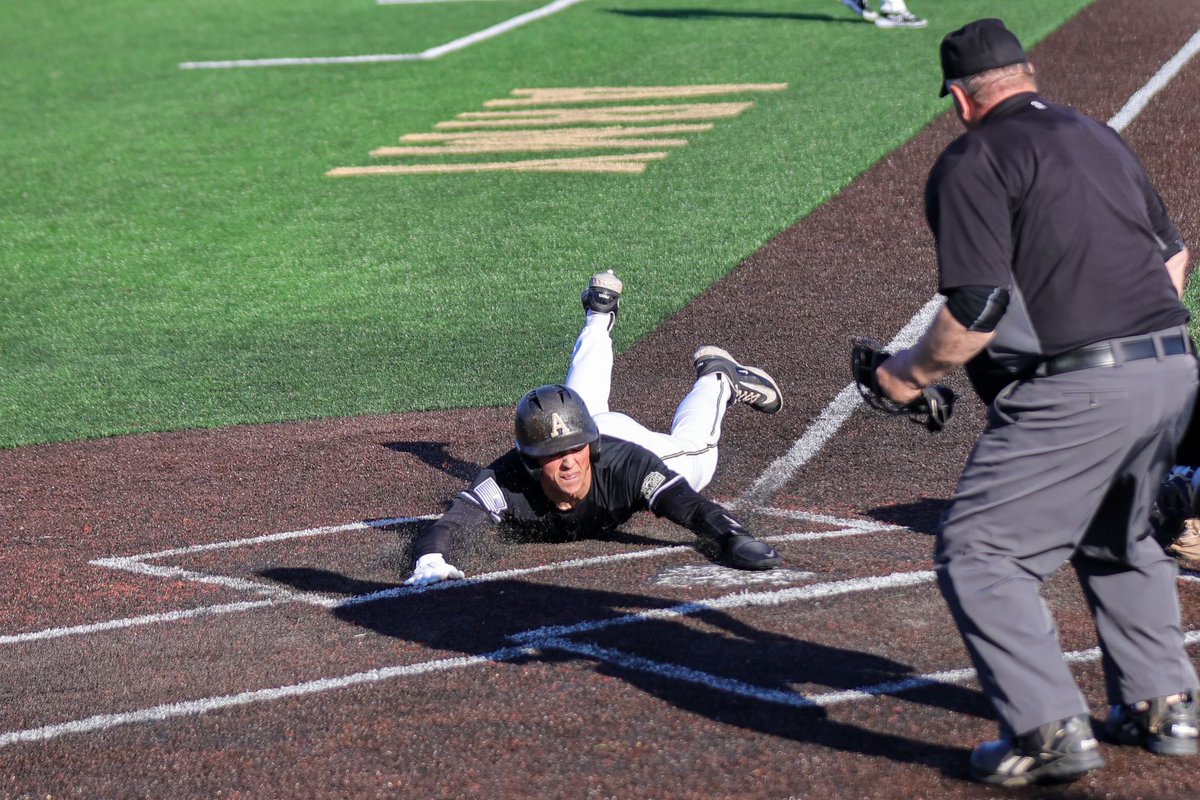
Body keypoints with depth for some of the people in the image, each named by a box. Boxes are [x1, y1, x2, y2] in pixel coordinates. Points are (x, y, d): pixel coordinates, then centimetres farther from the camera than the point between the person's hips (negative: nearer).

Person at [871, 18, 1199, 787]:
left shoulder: (973, 163, -6)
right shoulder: (1100, 137, 18)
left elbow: (977, 312, -14)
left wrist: (911, 372, 2)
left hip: (1076, 392, -8)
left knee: (978, 553, -1)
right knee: (1118, 540, 29)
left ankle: (1051, 730, -8)